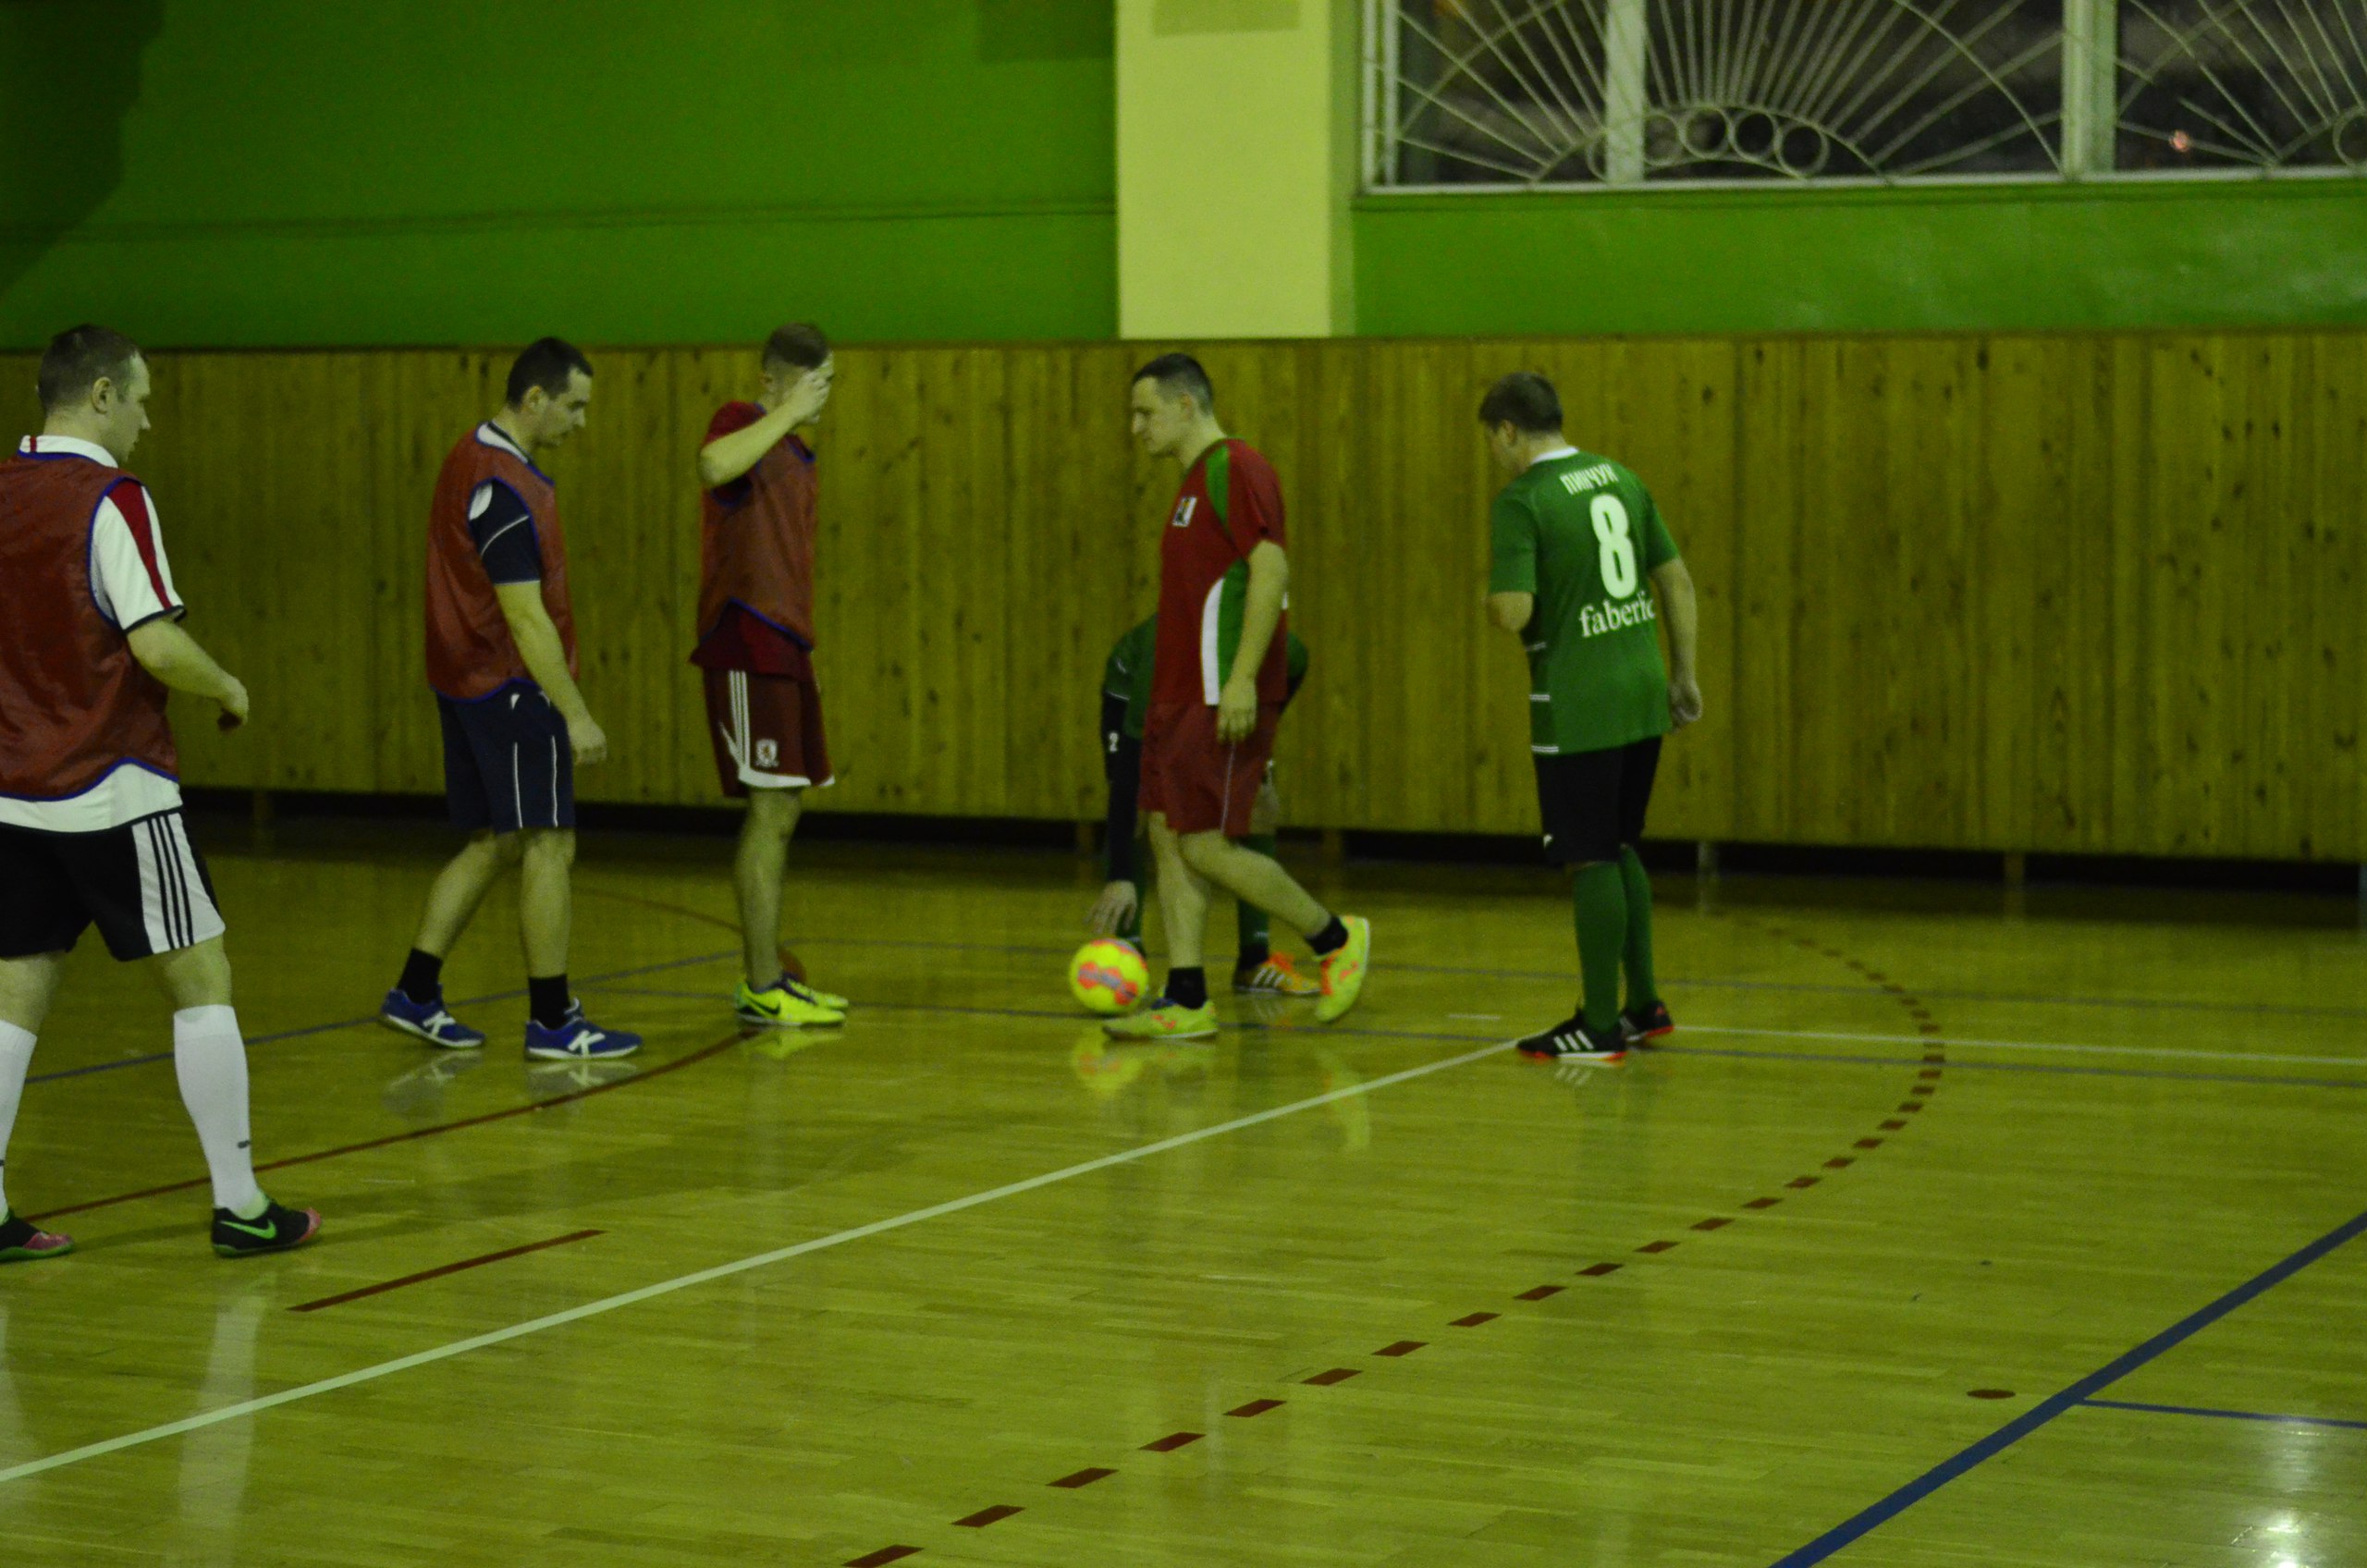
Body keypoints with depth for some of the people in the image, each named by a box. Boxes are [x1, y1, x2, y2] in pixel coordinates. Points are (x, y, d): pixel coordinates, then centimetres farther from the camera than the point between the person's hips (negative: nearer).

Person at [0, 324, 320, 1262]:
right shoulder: (109, 499, -13)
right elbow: (156, 643, -20)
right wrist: (229, 690, -3)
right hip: (112, 792, -7)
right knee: (200, 980, 3)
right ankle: (238, 1205, 4)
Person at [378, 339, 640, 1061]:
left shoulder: (473, 456, 12)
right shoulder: (506, 488, -20)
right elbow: (526, 618, -22)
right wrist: (575, 714, -19)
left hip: (467, 681, 10)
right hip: (510, 688, -10)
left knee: (492, 844, 15)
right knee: (549, 845, -4)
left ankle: (416, 993, 17)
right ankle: (552, 1022, 0)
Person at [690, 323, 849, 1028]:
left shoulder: (798, 453, 19)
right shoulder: (742, 422, -7)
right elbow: (713, 466, -32)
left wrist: (800, 641, 19)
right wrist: (787, 413, -24)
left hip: (785, 640, 9)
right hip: (745, 637, -9)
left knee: (781, 812, 12)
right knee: (770, 811, -9)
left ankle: (763, 977, 20)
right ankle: (763, 989, -6)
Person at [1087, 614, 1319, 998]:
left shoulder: (1287, 655, -37)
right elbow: (1125, 782, -48)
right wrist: (1120, 877, -52)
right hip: (1136, 688, -4)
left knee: (1261, 808, -7)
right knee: (1139, 808, -23)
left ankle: (1255, 964, 2)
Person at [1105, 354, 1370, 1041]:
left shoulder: (1237, 469, -11)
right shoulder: (1195, 481, 19)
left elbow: (1271, 571, -20)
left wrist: (1241, 680, -26)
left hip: (1223, 698, -10)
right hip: (1182, 694, 10)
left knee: (1207, 845, -9)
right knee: (1168, 837, 5)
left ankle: (1336, 939, 7)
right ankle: (1185, 1002, 7)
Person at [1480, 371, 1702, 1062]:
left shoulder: (1522, 500, -12)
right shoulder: (1621, 478, 10)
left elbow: (1514, 610, -21)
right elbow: (1677, 579, 13)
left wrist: (1493, 600, 2)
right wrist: (1684, 673, 19)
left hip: (1577, 707, -7)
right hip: (1641, 695, 7)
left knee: (1590, 860, 0)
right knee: (1618, 849, 19)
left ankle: (1600, 1025, 5)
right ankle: (1645, 1004, 24)